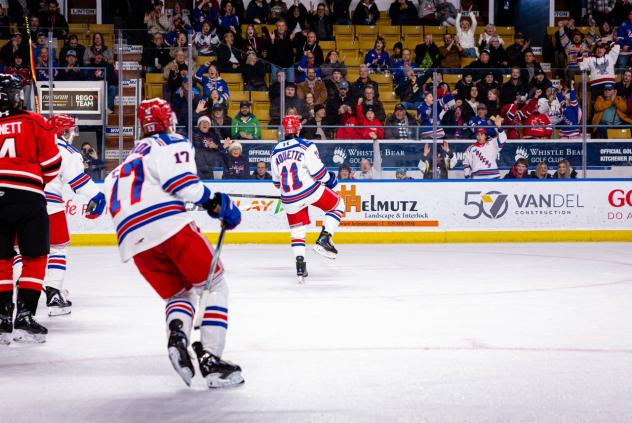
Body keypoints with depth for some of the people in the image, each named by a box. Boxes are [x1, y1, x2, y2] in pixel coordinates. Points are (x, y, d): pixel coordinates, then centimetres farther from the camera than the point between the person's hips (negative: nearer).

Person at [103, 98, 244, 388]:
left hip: (133, 240, 7)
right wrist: (216, 203, -2)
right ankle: (210, 359, -8)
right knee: (214, 284, 6)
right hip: (169, 224, -7)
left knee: (179, 293, 20)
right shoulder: (172, 143, 9)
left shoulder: (130, 158, 33)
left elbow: (110, 187, 30)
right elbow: (180, 180, -8)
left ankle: (177, 334, -15)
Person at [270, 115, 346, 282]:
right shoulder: (306, 146, -7)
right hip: (311, 190, -5)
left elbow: (276, 181, 16)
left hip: (290, 199, 5)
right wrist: (329, 179, 8)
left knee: (297, 231, 16)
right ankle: (324, 240, 2)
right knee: (337, 205, 16)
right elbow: (317, 171, -12)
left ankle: (300, 265, 3)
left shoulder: (275, 151, 9)